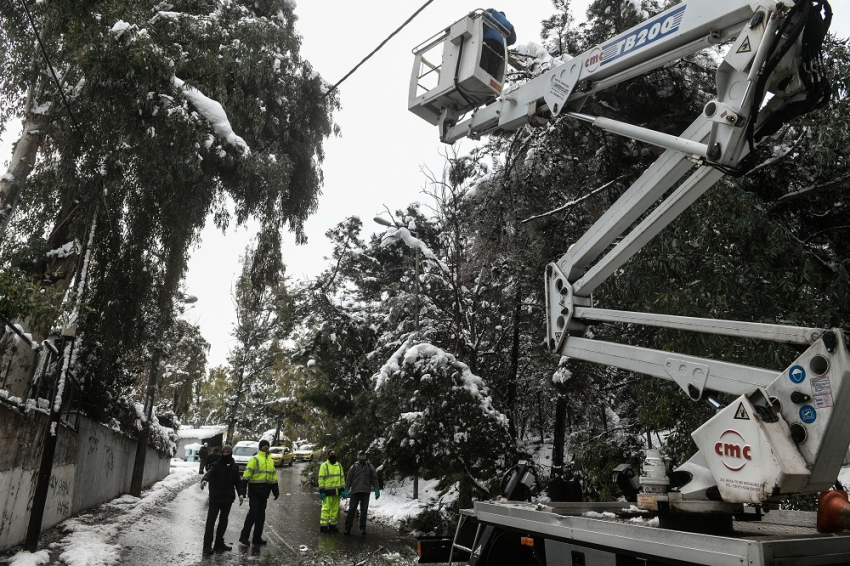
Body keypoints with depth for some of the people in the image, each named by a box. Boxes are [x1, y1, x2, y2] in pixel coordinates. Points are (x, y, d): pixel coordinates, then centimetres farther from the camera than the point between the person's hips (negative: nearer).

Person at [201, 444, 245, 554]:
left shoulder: (234, 467, 8)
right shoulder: (216, 465, -6)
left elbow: (238, 481, 12)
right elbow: (210, 473, -25)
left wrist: (241, 493, -1)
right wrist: (205, 479, -48)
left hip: (228, 498, 5)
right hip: (215, 498, -5)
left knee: (223, 521, 12)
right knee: (210, 521, -8)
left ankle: (219, 544, 22)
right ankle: (207, 546, -6)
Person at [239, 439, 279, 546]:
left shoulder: (271, 461, 19)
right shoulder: (255, 459, -4)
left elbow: (273, 476, 23)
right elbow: (247, 473, -12)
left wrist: (276, 491, 20)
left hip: (264, 492, 7)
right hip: (255, 490, -7)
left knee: (261, 515, 9)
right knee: (253, 512, -12)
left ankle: (257, 537, 17)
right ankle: (244, 536, -5)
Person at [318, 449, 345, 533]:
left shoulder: (339, 465, 15)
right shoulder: (324, 465, -2)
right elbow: (321, 479, -5)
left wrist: (343, 489, 11)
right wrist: (321, 491, -11)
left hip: (337, 491, 5)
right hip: (327, 491, -5)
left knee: (335, 509, 7)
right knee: (326, 508, -7)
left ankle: (333, 524, 15)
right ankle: (323, 526, -1)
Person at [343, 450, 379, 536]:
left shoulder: (370, 467, 9)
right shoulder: (354, 467, 6)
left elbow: (374, 478, 8)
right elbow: (348, 479, 6)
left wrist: (376, 490, 0)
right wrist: (346, 490, 0)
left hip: (366, 492, 1)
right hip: (355, 491, -1)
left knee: (364, 510, 4)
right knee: (352, 509, -3)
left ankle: (362, 528, 11)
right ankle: (347, 528, 1)